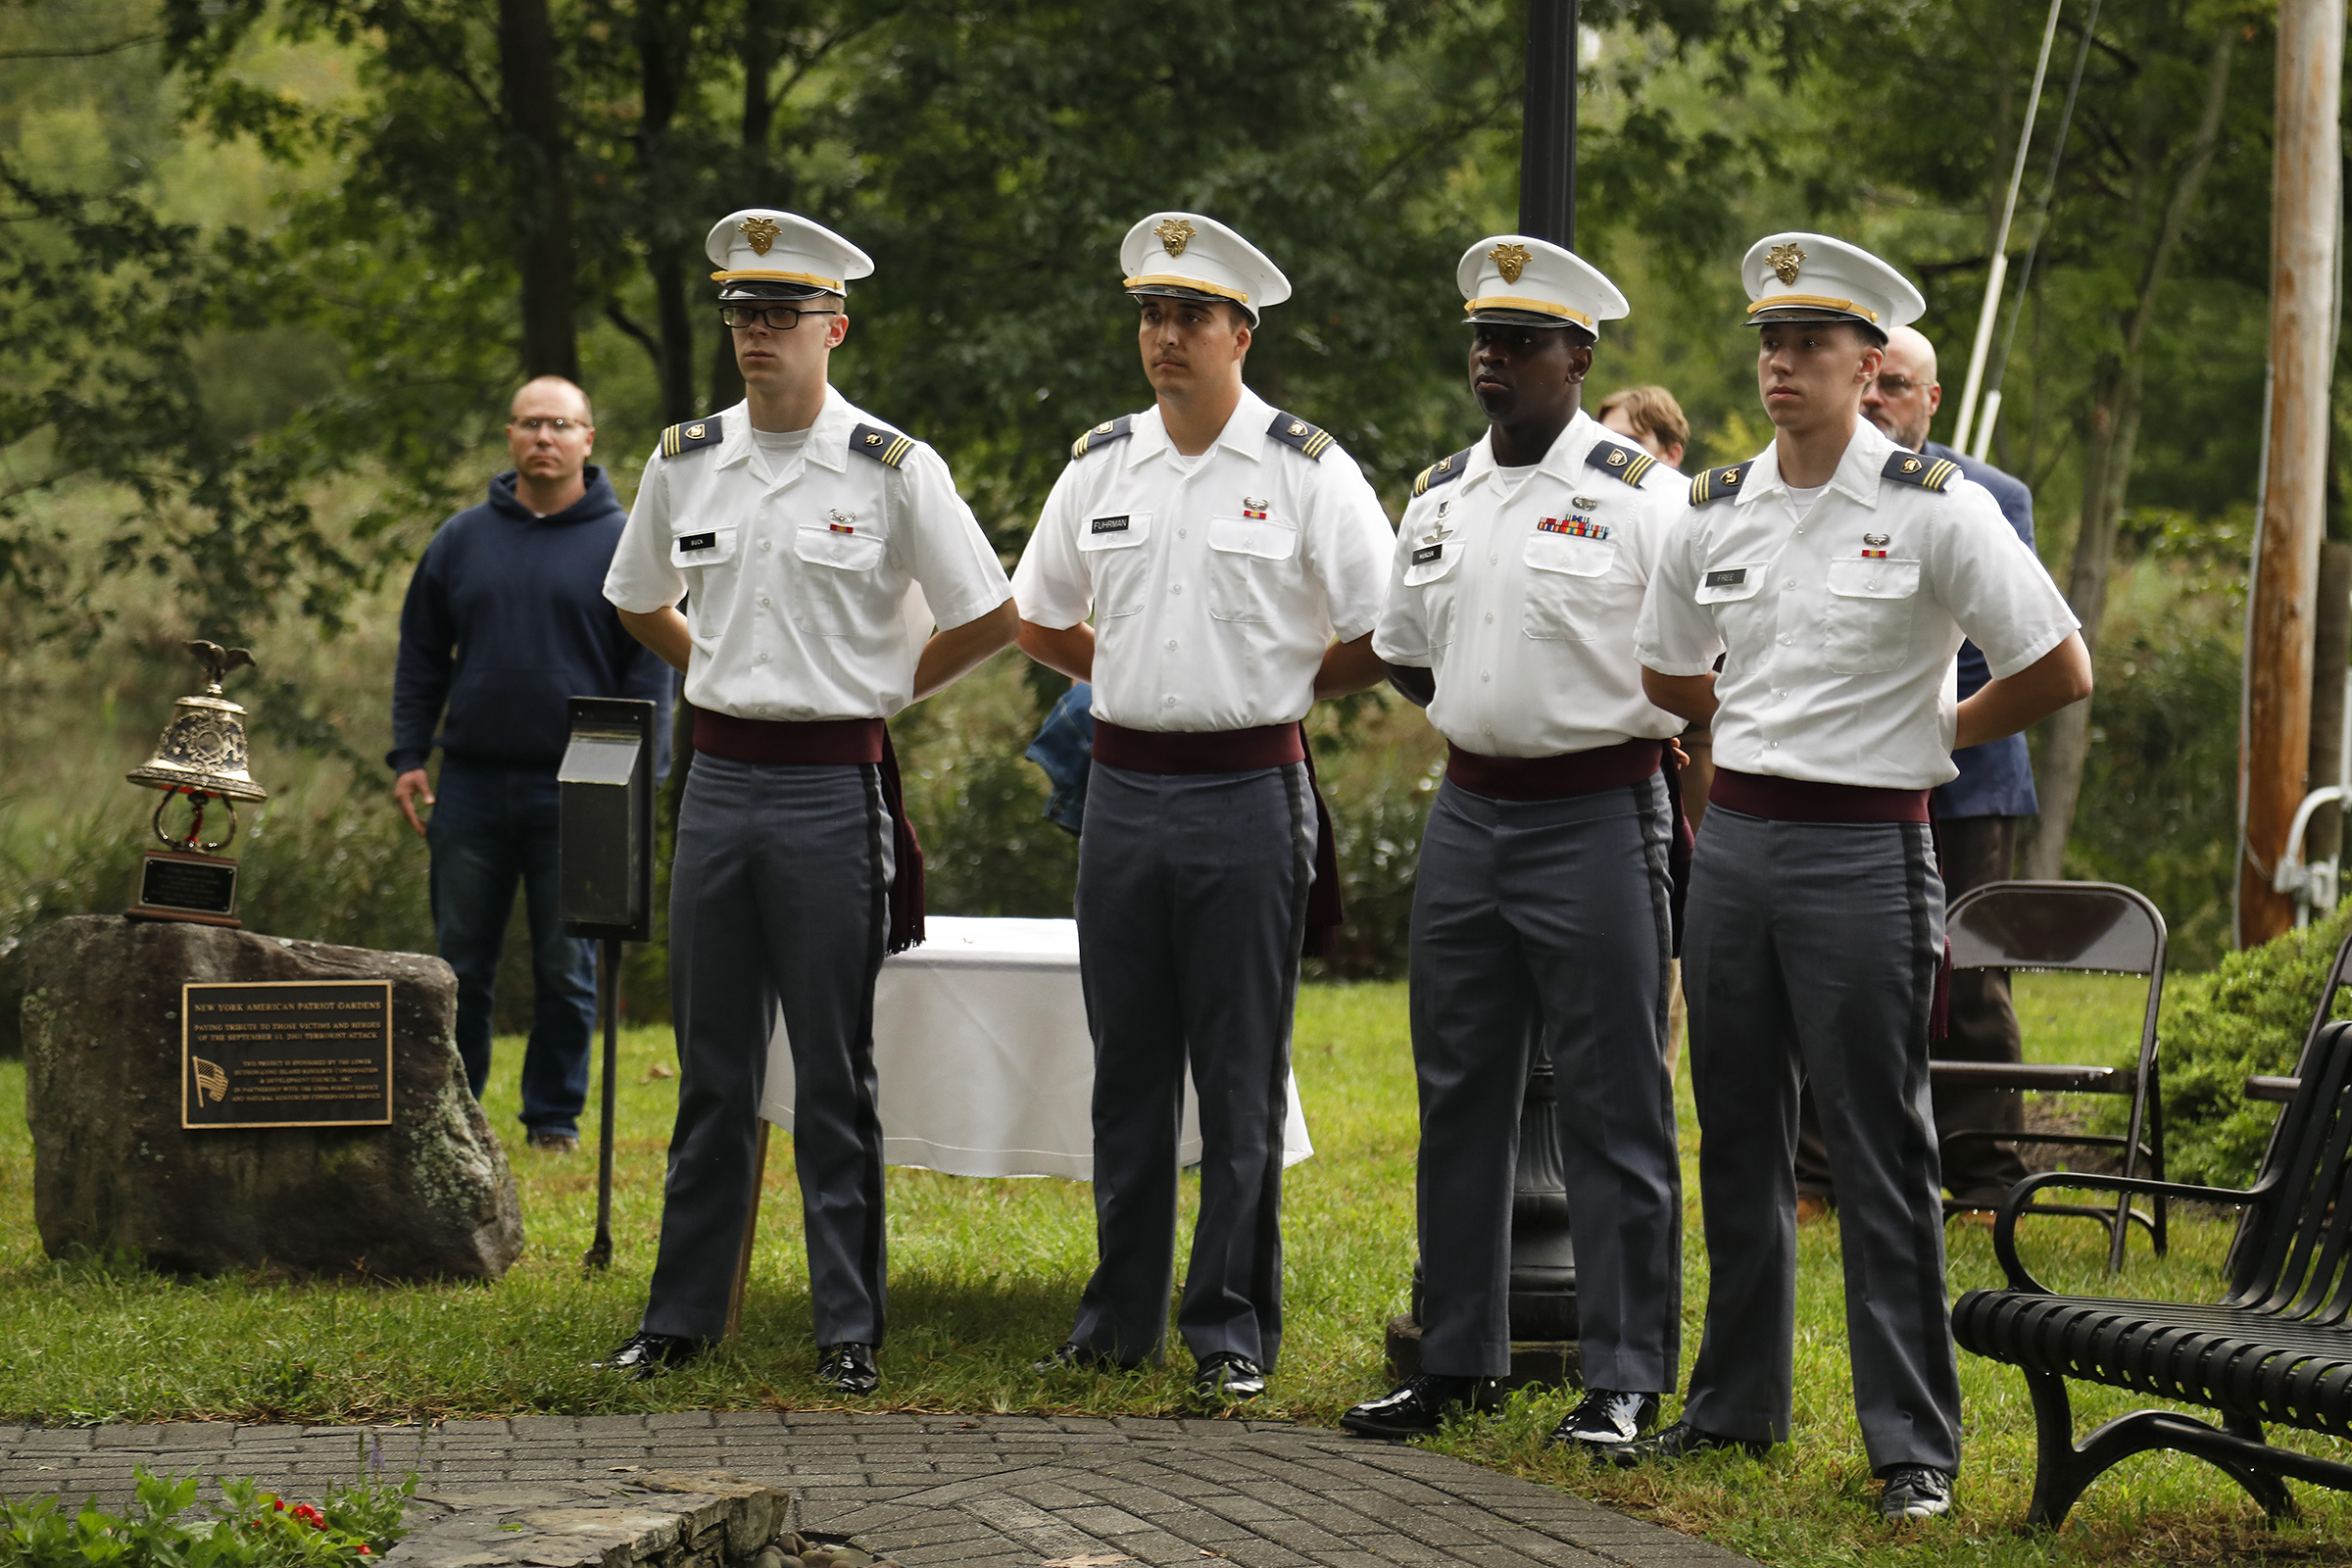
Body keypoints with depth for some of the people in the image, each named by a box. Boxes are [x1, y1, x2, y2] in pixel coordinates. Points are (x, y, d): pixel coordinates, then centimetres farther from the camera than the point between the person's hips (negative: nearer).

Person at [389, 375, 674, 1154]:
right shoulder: (462, 540, 9)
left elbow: (650, 670, 1)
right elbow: (421, 658, 14)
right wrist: (408, 756, 5)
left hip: (574, 793, -2)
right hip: (471, 786, 2)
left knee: (566, 968, 4)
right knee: (461, 964, 7)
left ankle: (555, 1117, 14)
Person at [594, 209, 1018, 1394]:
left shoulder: (893, 471, -6)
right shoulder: (684, 462, 6)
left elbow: (989, 618, 0)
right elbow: (638, 601, 24)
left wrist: (884, 689, 5)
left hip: (834, 788, -4)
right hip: (719, 780, 4)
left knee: (834, 1075, 1)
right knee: (712, 1065, 10)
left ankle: (849, 1329, 7)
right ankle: (681, 1316, 17)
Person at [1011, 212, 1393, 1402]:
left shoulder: (1306, 471, -3)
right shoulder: (1100, 465, 9)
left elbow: (1385, 637, -2)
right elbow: (1038, 621, 21)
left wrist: (1274, 684, 2)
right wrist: (1142, 679, 12)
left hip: (1248, 797, -4)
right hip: (1123, 794, 4)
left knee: (1239, 1079, 0)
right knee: (1127, 1068, 9)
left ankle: (1230, 1330, 6)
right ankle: (1120, 1315, 18)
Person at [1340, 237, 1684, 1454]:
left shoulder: (1640, 496, -6)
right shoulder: (1438, 496, 11)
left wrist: (1706, 839, -6)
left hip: (1598, 818, -6)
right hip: (1466, 815, 6)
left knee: (1611, 1113, -2)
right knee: (1459, 1099, 11)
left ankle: (1623, 1381, 4)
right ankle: (1455, 1361, 20)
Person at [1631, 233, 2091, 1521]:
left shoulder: (1933, 509, -8)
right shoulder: (1714, 511, 7)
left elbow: (2059, 670, -5)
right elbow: (1669, 676, 23)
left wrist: (1939, 730, 4)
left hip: (1863, 849, -5)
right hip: (1734, 838, 5)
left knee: (1880, 1153, -4)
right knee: (1738, 1137, 12)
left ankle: (1914, 1442, 1)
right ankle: (1736, 1403, 24)